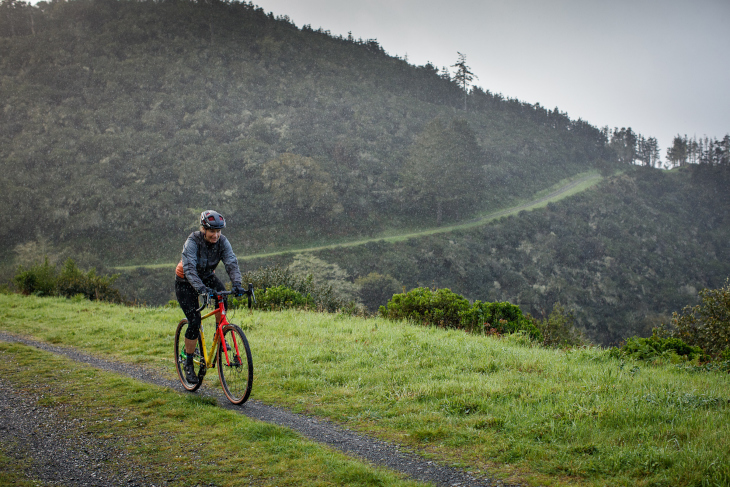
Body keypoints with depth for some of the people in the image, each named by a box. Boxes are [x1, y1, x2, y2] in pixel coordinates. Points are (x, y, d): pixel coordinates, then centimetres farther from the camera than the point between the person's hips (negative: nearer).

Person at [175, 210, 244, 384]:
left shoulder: (222, 242, -18)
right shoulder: (192, 241, -29)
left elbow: (232, 263, -29)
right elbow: (189, 268, -41)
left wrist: (237, 284, -48)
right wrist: (200, 288, -57)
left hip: (207, 276, 4)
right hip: (185, 282, -4)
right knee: (194, 321, -14)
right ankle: (188, 363, 2)